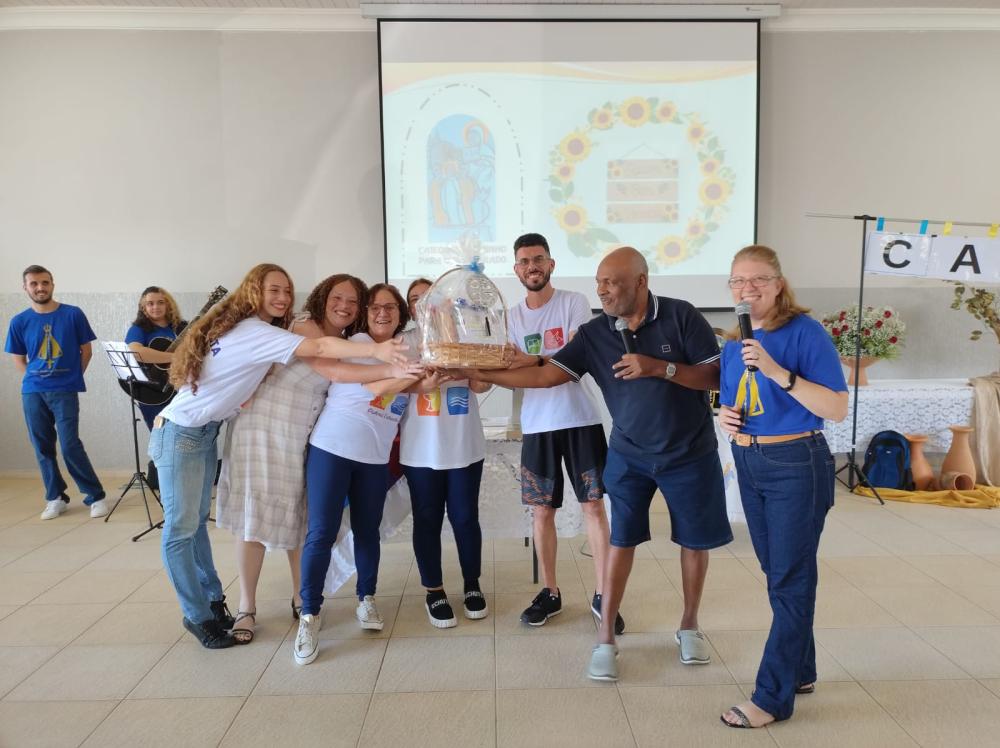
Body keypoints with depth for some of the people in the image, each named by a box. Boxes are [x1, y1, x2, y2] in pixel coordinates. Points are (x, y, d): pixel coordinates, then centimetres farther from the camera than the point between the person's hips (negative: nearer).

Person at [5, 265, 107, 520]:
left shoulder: (73, 314, -4)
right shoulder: (19, 322, 2)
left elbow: (86, 350, 4)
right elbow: (19, 360, 12)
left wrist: (73, 376, 5)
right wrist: (35, 381, 5)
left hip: (65, 391, -3)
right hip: (32, 393, 3)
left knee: (70, 446, -8)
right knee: (42, 447, 8)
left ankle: (96, 496, 4)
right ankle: (55, 497, 21)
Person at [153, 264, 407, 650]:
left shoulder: (245, 328, 10)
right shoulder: (255, 332, -21)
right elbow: (320, 348, -32)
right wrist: (376, 350, -39)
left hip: (205, 433, 10)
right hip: (181, 434, -10)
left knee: (196, 522, 15)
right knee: (181, 529, -1)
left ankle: (213, 600, 22)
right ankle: (199, 617, 5)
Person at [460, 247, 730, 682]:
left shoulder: (681, 316, -15)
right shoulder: (594, 334, -8)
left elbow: (716, 376, -14)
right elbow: (544, 374, -11)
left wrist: (659, 368, -28)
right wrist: (480, 373, -17)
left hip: (690, 453, -1)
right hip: (630, 454, 1)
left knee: (694, 540, 10)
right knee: (622, 540, 1)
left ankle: (689, 626, 31)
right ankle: (606, 639, 12)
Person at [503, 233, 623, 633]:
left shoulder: (573, 302, -4)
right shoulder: (513, 316, 9)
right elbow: (516, 372, 8)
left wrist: (535, 361, -31)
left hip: (580, 419, -3)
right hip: (537, 424, 4)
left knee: (594, 506, 1)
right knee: (542, 510, 8)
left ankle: (601, 595, 12)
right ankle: (550, 592, 22)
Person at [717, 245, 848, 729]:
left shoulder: (804, 332, -14)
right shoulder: (734, 345, 6)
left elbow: (837, 409, -20)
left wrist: (777, 371, -28)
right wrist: (725, 416, -4)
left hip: (796, 466, -7)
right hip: (749, 464, 7)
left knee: (790, 581, 2)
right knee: (776, 574, 16)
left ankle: (773, 696, 12)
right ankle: (801, 671, 34)